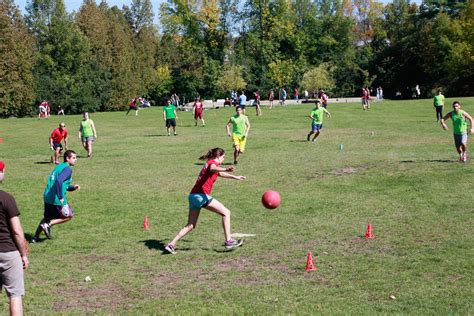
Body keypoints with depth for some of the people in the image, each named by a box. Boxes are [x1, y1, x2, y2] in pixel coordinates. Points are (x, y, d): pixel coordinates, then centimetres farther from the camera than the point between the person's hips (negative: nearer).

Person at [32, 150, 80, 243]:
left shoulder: (59, 166, 18)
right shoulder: (67, 169, -12)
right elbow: (59, 181, -29)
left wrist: (73, 187, 17)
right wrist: (60, 197, -26)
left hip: (47, 197, 9)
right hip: (56, 199, -9)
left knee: (47, 217, 25)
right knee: (69, 216, 11)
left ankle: (35, 237, 24)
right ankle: (48, 225, 0)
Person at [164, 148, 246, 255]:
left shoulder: (209, 163, 27)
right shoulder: (213, 162, -2)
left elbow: (220, 174, 45)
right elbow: (213, 168, -29)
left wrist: (236, 177, 55)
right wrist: (226, 169, -49)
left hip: (193, 195, 10)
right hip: (201, 195, -10)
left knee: (190, 225, 16)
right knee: (226, 212, -4)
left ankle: (171, 244, 14)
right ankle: (228, 241, -9)